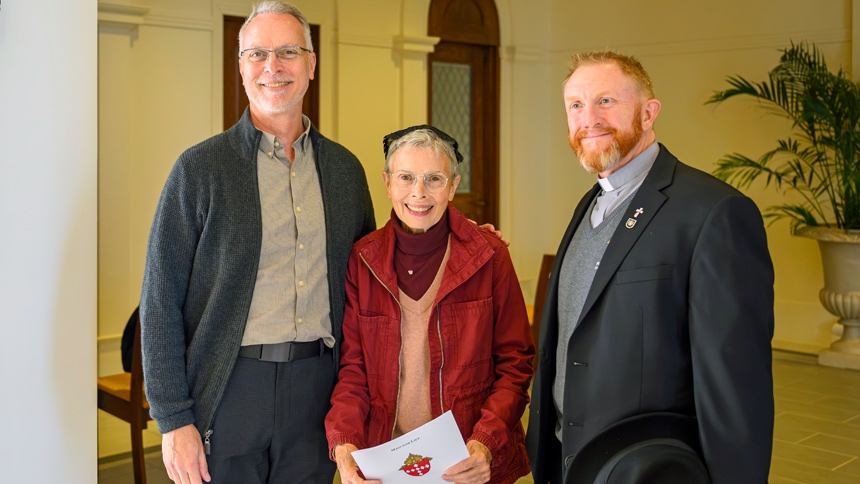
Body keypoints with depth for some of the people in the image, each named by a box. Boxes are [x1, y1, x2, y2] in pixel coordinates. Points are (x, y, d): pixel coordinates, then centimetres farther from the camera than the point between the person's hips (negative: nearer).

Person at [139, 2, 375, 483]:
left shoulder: (345, 168, 8)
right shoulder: (200, 167, -3)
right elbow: (161, 301, -5)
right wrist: (173, 419, -8)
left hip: (318, 388, 3)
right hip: (230, 389, -3)